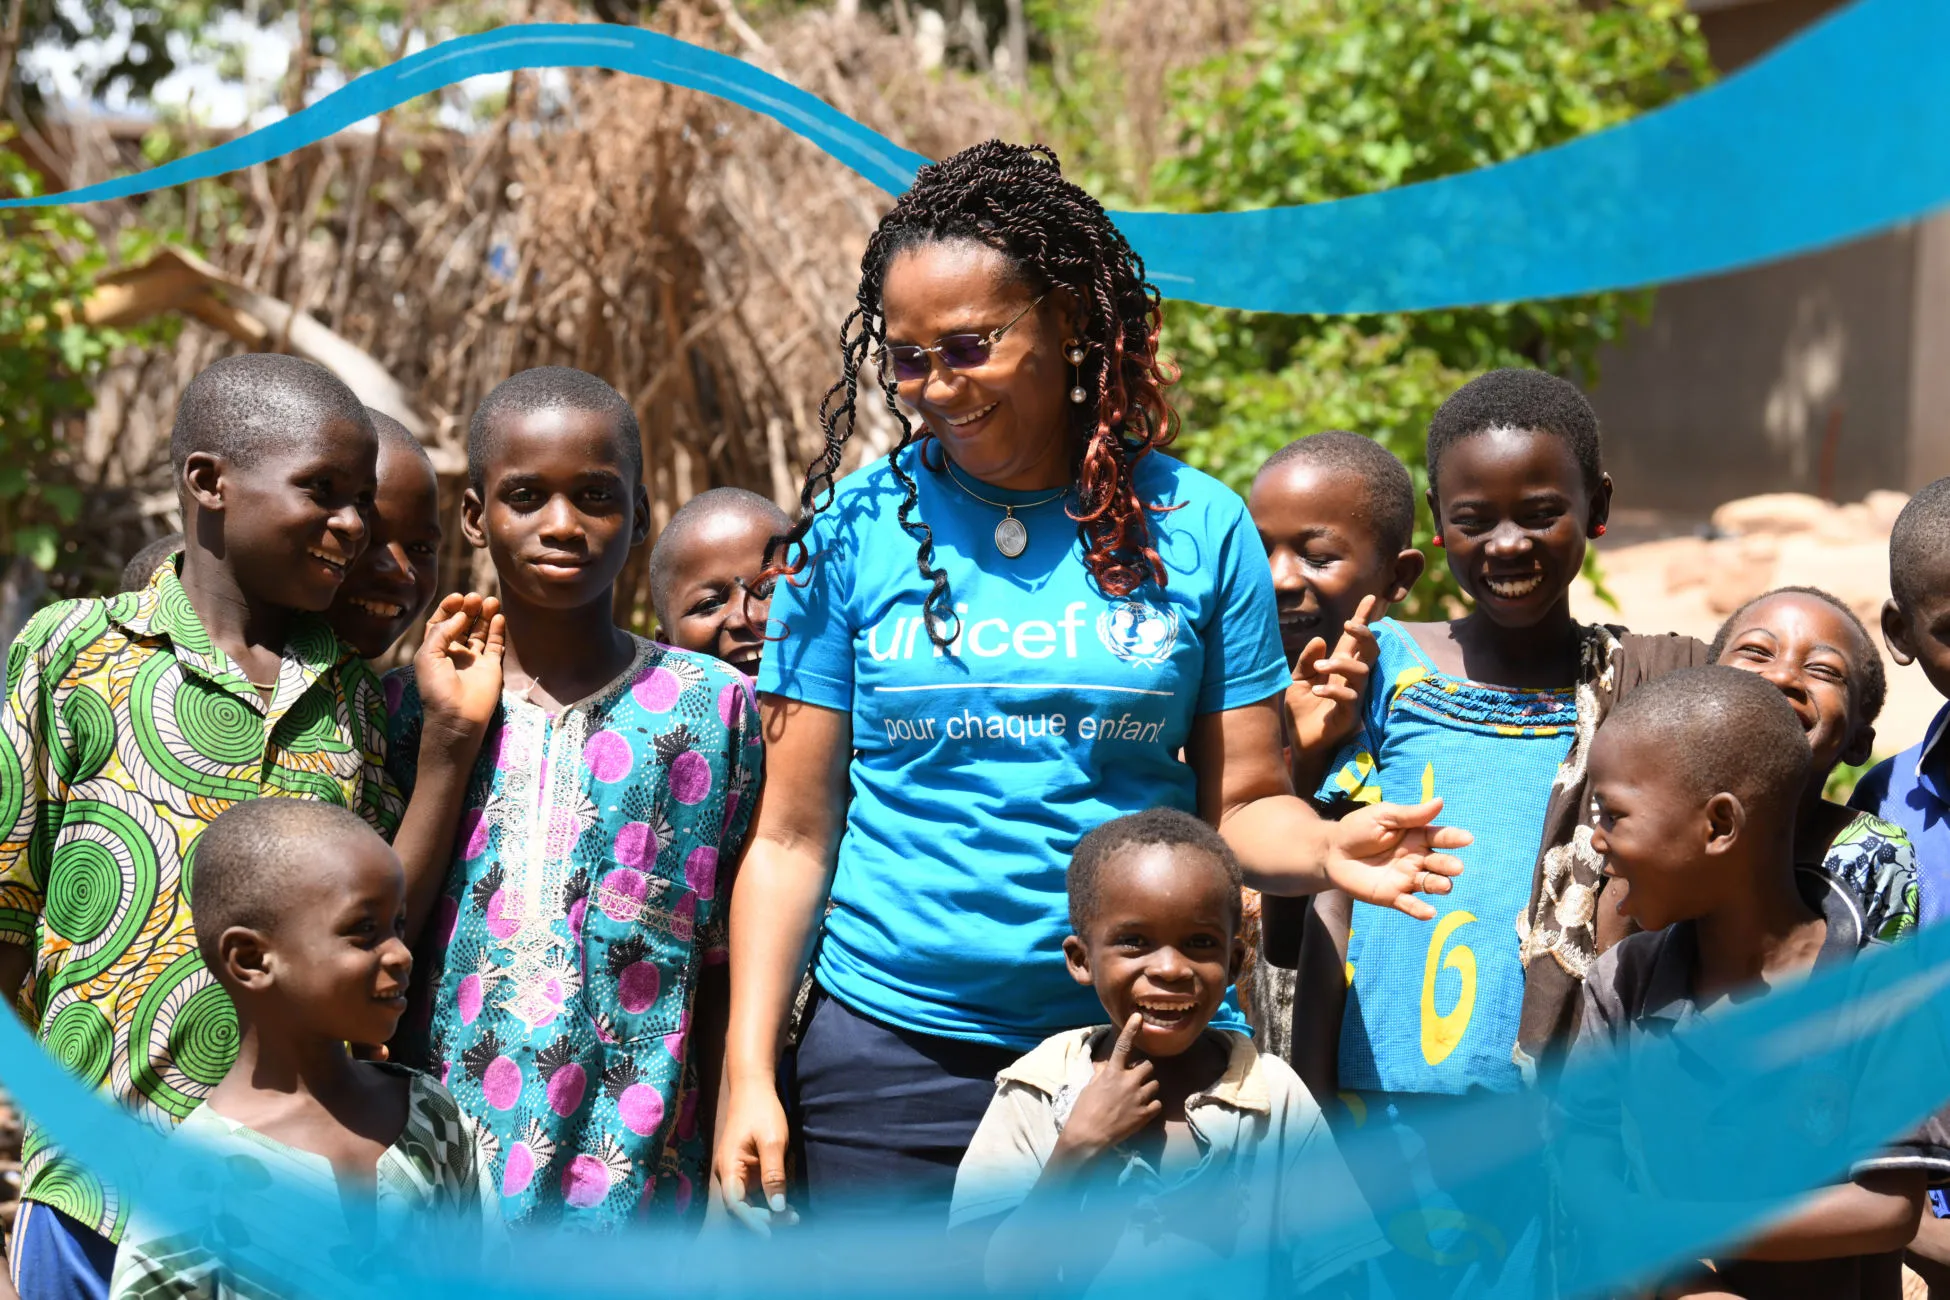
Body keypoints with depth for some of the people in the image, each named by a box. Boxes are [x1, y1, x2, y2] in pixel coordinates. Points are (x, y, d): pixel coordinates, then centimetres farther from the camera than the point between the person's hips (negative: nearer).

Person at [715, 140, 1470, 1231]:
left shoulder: (1196, 528, 3)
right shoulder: (855, 530, 2)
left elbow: (1242, 803, 5)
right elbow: (794, 834, 3)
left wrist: (1328, 850, -18)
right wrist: (750, 1074, -4)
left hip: (1140, 1048, 0)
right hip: (892, 1052, 0)